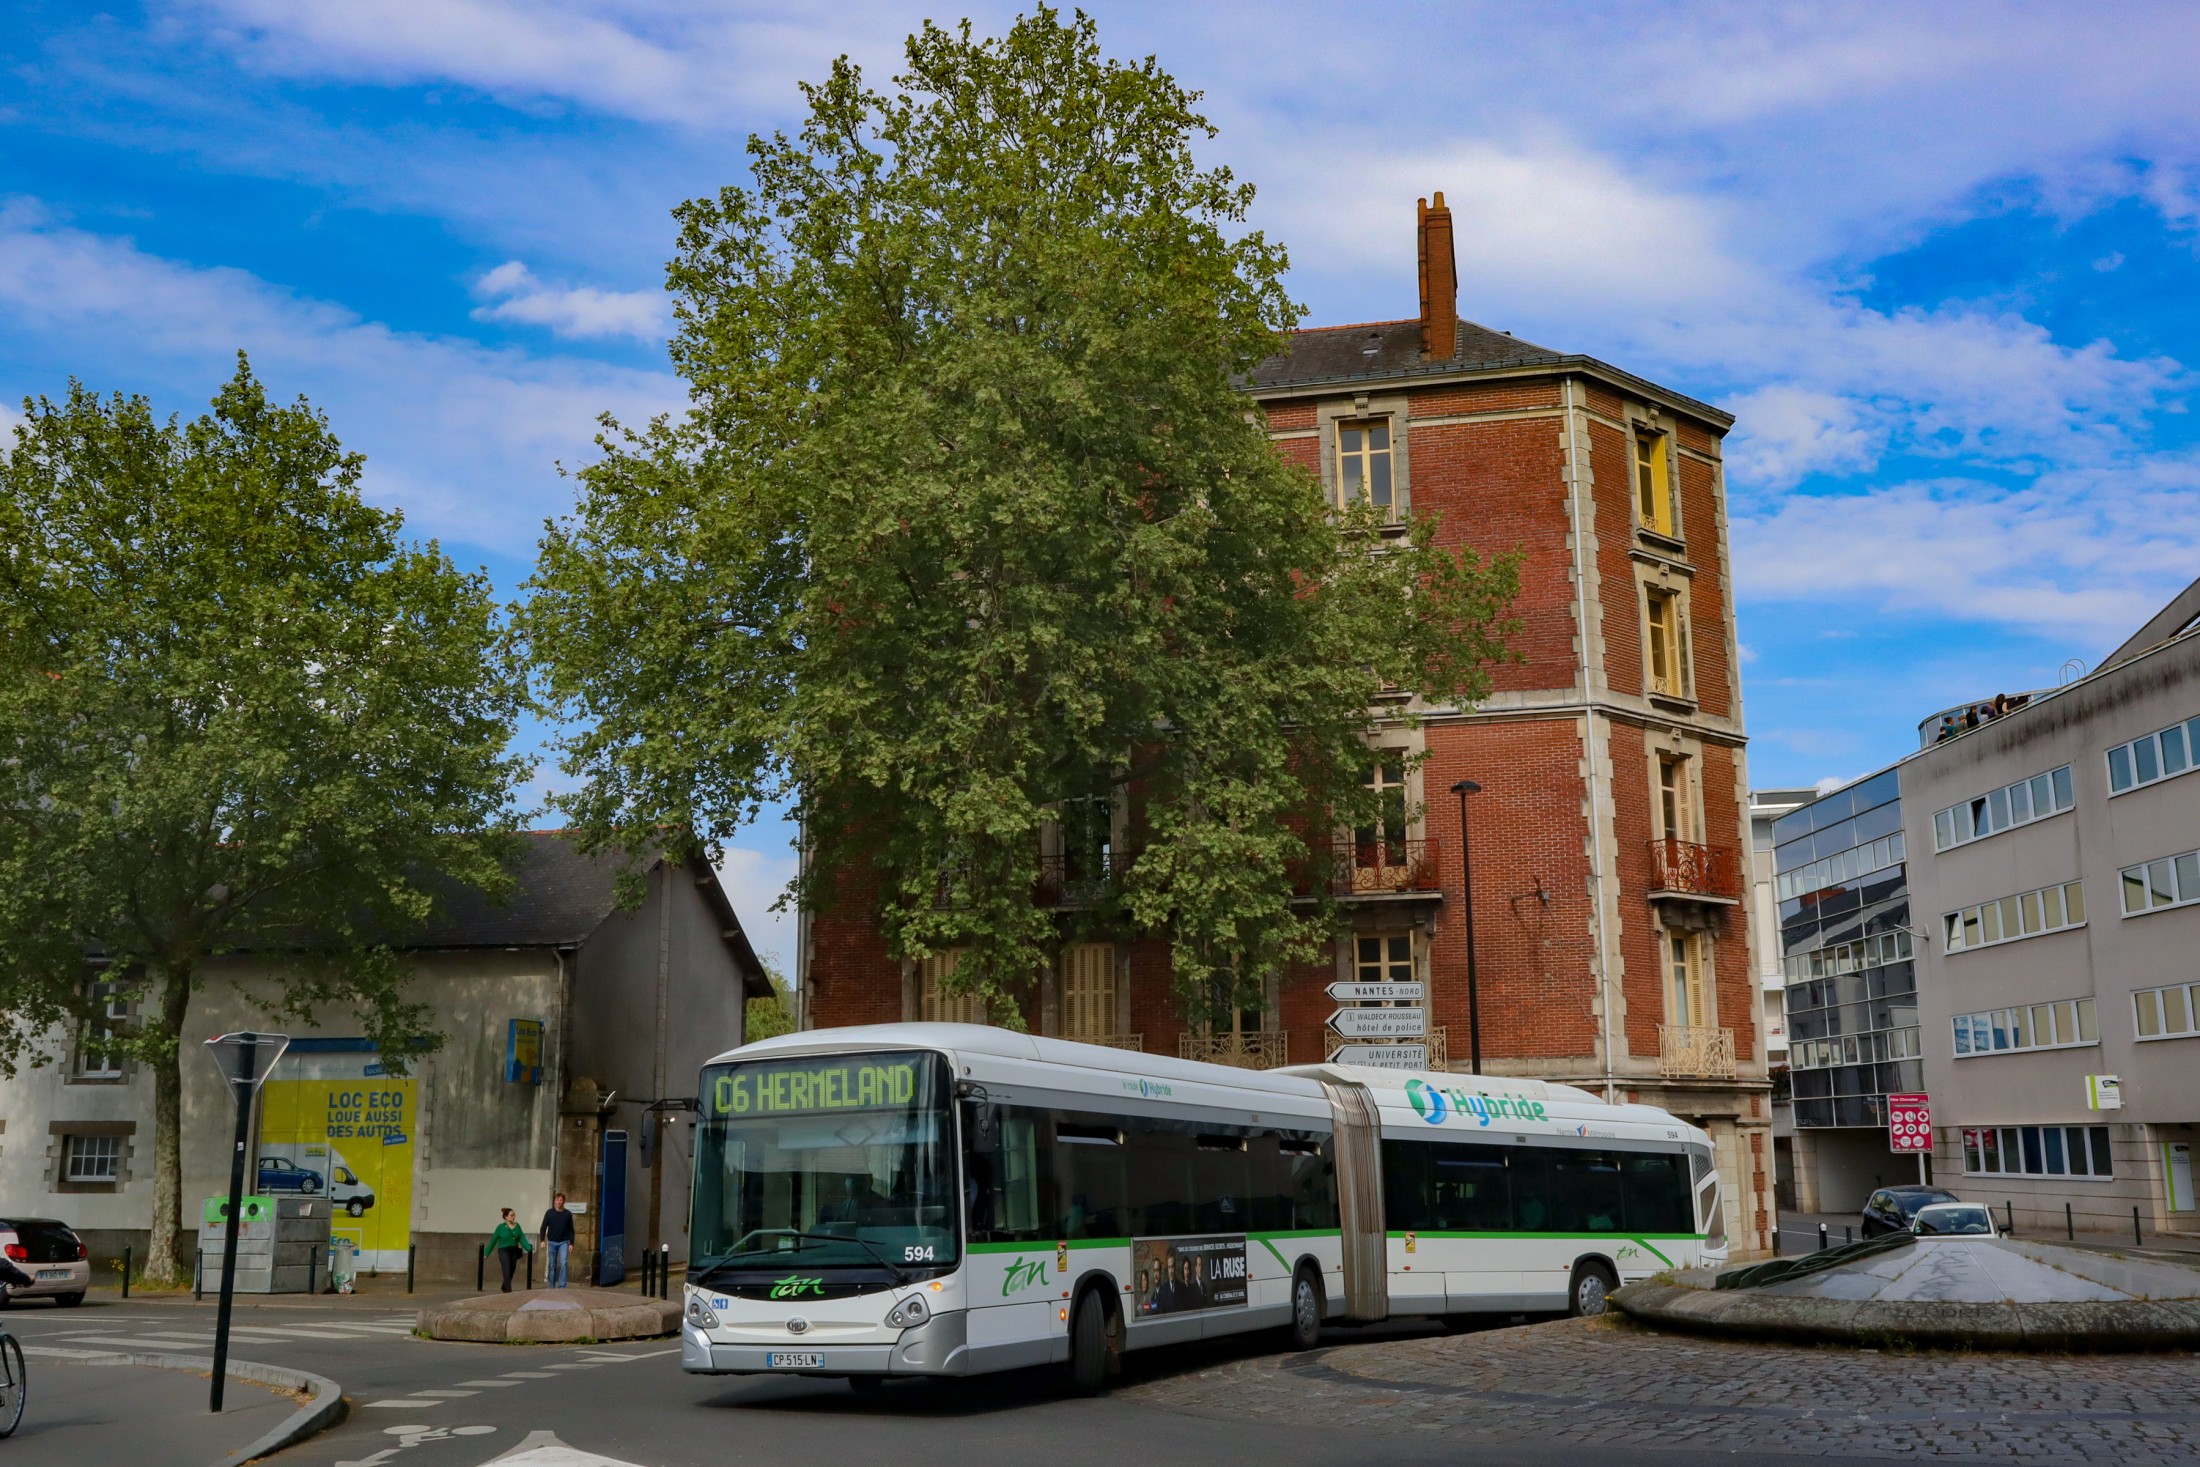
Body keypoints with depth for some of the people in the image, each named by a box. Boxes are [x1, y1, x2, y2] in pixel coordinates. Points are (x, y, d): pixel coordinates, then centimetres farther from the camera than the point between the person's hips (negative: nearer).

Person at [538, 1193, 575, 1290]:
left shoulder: (568, 1214, 0)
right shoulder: (549, 1213, -2)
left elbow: (571, 1230, 4)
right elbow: (543, 1227, 0)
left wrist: (571, 1244, 1)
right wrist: (542, 1240, -12)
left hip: (563, 1242, -1)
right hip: (552, 1242, 1)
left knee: (563, 1263, -14)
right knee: (552, 1265, 7)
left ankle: (562, 1286, -12)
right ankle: (551, 1287, 16)